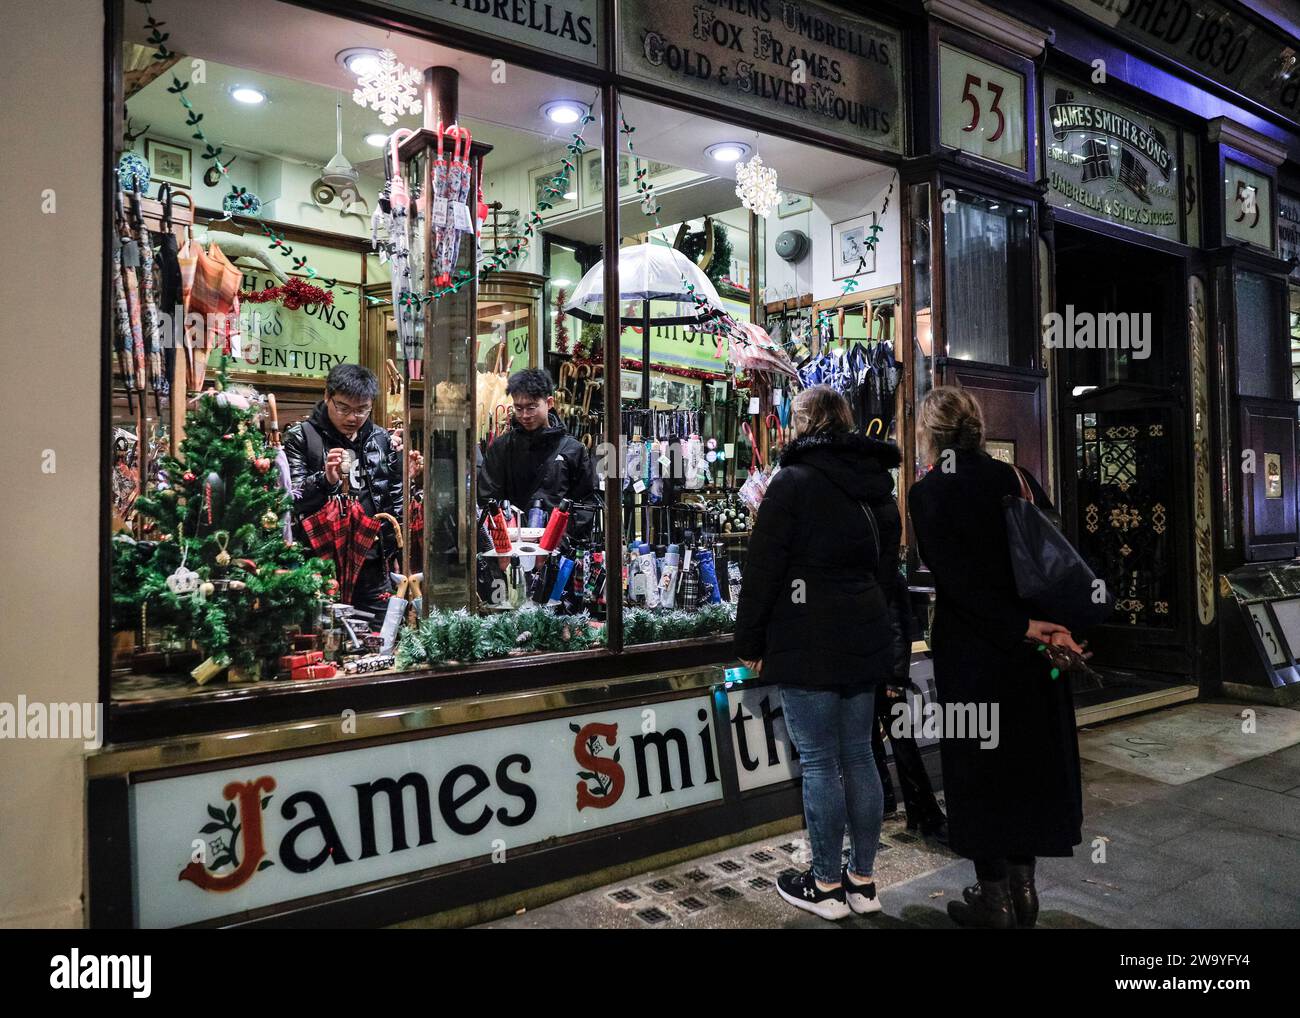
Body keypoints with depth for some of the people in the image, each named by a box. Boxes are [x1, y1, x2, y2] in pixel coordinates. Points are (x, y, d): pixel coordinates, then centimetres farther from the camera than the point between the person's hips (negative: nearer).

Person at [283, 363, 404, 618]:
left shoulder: (381, 439, 10)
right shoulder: (300, 437, -1)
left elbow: (397, 497, 18)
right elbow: (290, 500, -7)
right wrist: (325, 480, -21)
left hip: (372, 567, 3)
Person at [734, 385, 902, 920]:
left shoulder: (794, 480, -9)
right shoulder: (877, 483, 12)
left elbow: (762, 570, -11)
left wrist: (750, 642, -4)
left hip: (808, 644, -7)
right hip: (866, 636, 7)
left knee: (819, 762, 1)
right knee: (858, 757, 12)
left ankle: (827, 886, 12)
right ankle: (862, 881, 22)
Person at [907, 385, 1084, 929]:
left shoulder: (928, 493, -10)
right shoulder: (1020, 480, 5)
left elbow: (958, 578, -18)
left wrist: (1021, 628, -17)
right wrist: (1051, 624, -7)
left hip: (973, 654, -5)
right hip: (1035, 656, 5)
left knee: (978, 767, 7)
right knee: (1029, 759, 16)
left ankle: (994, 897, 17)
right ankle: (1023, 886, 27)